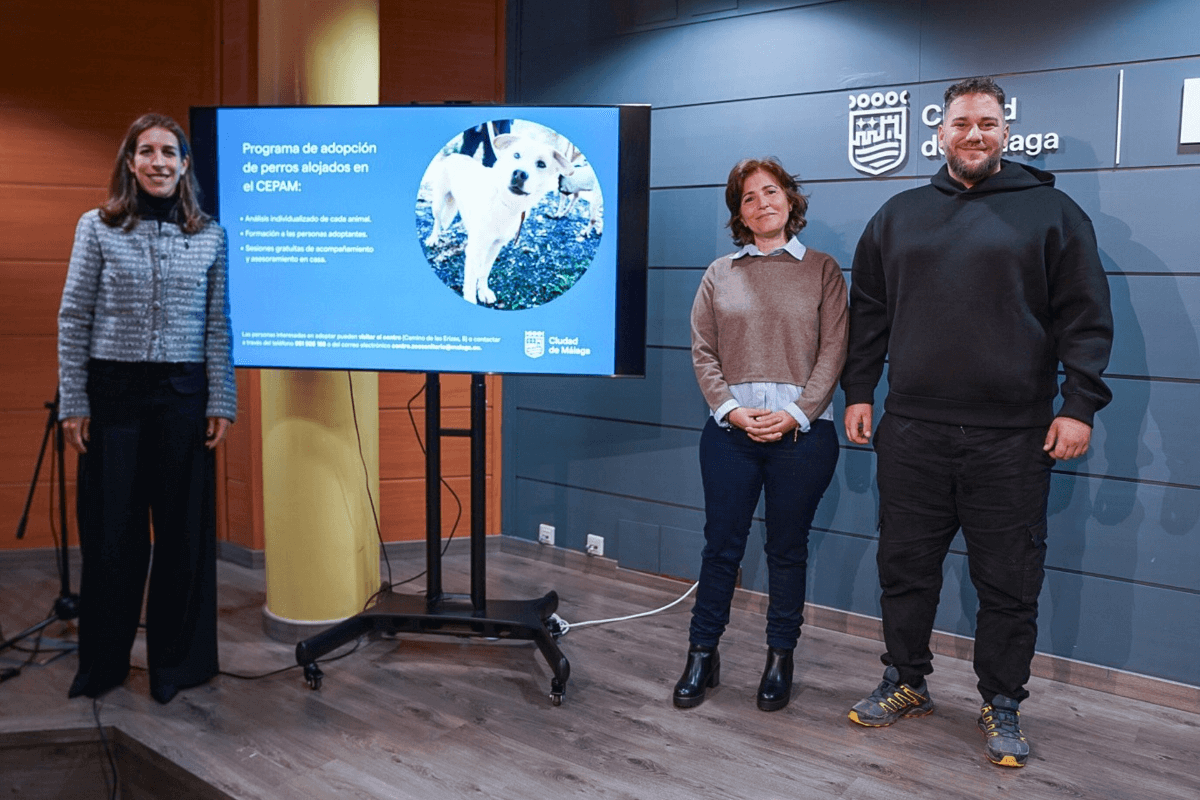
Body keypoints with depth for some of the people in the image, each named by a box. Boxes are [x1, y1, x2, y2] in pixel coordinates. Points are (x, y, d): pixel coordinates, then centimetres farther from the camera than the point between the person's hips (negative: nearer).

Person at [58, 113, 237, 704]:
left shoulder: (211, 236, 6)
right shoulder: (97, 228, 3)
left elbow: (219, 326, 5)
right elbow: (73, 319, 3)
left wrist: (221, 404, 0)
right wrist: (73, 402, -1)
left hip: (183, 394, 1)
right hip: (112, 393, 0)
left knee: (184, 531, 5)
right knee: (110, 531, 6)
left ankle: (177, 662, 20)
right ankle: (102, 662, 23)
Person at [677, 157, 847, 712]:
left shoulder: (822, 271, 6)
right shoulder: (719, 275, 10)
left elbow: (833, 351, 0)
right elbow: (703, 352, 5)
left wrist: (795, 414, -12)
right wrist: (732, 410, -9)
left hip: (801, 431, -1)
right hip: (731, 430, 1)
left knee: (788, 548, 8)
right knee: (721, 544, 4)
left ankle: (780, 658, 22)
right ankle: (702, 655, 17)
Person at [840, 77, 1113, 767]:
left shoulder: (1052, 211, 4)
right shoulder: (900, 216, 13)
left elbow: (1086, 317, 1)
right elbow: (868, 313, 15)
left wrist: (1080, 404, -6)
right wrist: (858, 391, 9)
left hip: (1013, 438, -2)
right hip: (913, 432, 3)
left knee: (1010, 582, 5)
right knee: (907, 567, 11)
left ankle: (1003, 705, 21)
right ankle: (906, 684, 28)